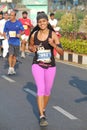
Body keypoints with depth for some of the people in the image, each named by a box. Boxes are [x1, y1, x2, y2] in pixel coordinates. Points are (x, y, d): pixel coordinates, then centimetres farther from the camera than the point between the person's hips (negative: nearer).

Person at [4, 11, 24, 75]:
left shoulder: (19, 23, 0)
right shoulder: (7, 23, 3)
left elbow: (23, 31, 6)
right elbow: (4, 31, 10)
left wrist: (20, 34, -15)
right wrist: (5, 36, -11)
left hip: (16, 41, 1)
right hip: (10, 41, -1)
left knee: (15, 56, 9)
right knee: (11, 55, -15)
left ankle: (13, 68, 22)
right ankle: (10, 68, -9)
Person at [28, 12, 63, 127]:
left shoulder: (53, 35, -9)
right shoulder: (34, 35, -2)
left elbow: (61, 52, -12)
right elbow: (30, 46, 17)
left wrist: (53, 45, -29)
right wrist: (32, 48, -7)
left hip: (50, 66, 0)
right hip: (37, 65, 0)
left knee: (47, 90, 13)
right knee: (41, 89, -15)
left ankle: (43, 110, 38)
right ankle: (42, 117, -15)